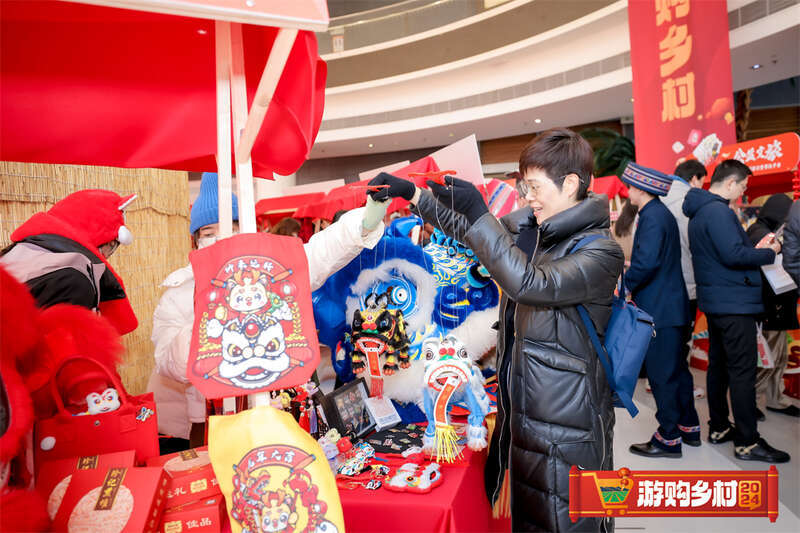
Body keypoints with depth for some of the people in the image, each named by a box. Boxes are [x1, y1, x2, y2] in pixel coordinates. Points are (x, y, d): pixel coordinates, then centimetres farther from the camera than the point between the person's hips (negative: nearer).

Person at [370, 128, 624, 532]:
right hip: (519, 405, 7)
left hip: (566, 421, -7)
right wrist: (410, 192, 13)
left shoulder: (600, 251, -17)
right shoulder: (525, 226, 4)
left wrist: (478, 213, -31)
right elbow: (465, 230, 17)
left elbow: (531, 284, -33)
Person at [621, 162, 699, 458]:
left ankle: (669, 439, 10)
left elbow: (647, 262, -26)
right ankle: (689, 427, 32)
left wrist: (626, 284, -12)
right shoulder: (662, 214, 14)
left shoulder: (652, 217, -18)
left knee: (662, 374, -1)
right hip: (670, 305, 10)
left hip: (659, 309, -10)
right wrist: (631, 266, 15)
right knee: (676, 369, 19)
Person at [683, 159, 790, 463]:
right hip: (734, 304, -11)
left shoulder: (701, 211, 15)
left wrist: (754, 249, 12)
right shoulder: (718, 211, -17)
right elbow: (734, 255, -24)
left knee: (719, 364, 16)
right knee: (743, 370, -5)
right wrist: (768, 253, -8)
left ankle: (719, 428, 26)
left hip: (715, 302, 11)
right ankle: (747, 442, 2)